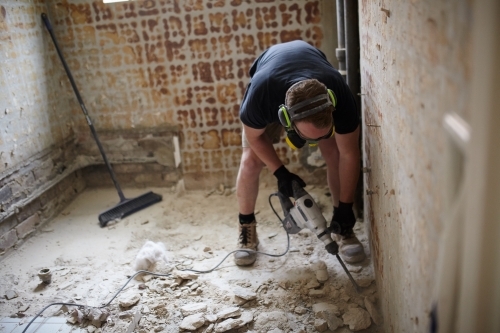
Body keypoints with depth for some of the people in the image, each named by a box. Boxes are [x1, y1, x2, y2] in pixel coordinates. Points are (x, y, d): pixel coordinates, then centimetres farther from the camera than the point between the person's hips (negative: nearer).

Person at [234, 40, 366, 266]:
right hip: (269, 86, 0)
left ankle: (342, 229, 3)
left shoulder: (340, 96, -42)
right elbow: (255, 137, -21)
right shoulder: (260, 95, -45)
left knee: (335, 153, -15)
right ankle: (246, 229, 7)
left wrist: (344, 208, -22)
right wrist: (281, 173, -25)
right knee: (250, 161, -13)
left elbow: (349, 155, -27)